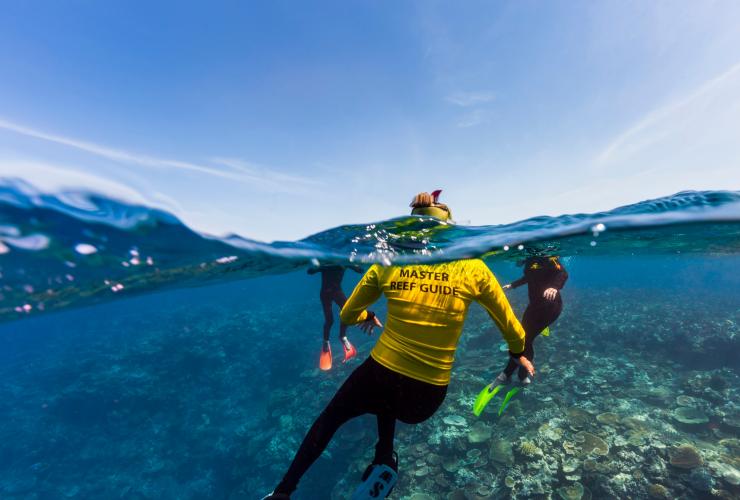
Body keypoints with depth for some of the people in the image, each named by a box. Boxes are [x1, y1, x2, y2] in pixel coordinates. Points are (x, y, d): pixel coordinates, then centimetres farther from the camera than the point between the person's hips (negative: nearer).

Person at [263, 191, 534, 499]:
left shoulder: (387, 264, -7)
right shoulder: (473, 269, -8)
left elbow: (347, 316, 5)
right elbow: (509, 325, 6)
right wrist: (518, 353, 27)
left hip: (378, 378, -1)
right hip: (427, 398, 2)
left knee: (329, 419, 31)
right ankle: (385, 460, 22)